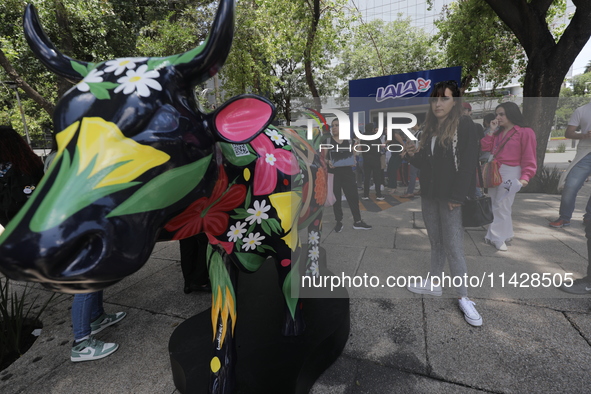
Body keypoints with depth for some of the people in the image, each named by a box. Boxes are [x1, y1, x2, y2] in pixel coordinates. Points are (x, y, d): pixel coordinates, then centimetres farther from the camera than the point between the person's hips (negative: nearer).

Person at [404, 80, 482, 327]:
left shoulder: (464, 125, -5)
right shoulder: (430, 128, 14)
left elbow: (468, 163, -12)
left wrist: (457, 197, -18)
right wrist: (413, 155, -6)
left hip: (451, 197, -6)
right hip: (429, 195, 6)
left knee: (453, 247, -4)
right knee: (436, 242, 14)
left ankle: (464, 298, 9)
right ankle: (434, 283, 26)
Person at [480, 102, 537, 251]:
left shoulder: (525, 132, -6)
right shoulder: (498, 132, 14)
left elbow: (529, 158, -9)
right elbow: (485, 149, 6)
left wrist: (525, 177, -19)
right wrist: (491, 131, 0)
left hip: (510, 173, -7)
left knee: (501, 206, -5)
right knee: (495, 205, 9)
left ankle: (498, 237, 5)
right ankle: (503, 233, 21)